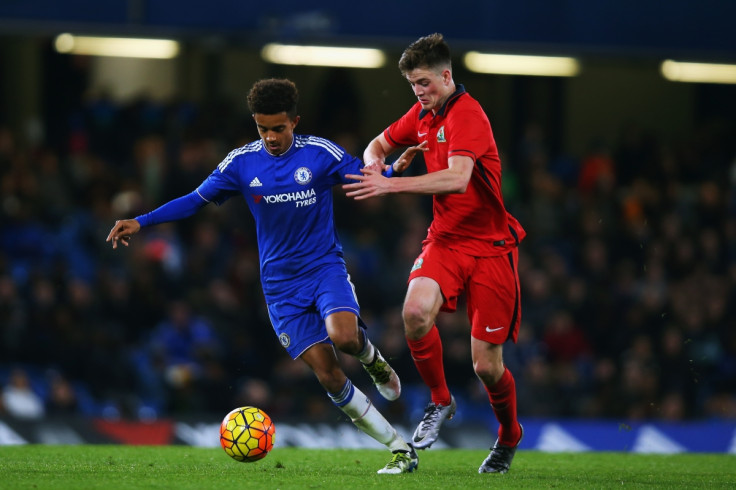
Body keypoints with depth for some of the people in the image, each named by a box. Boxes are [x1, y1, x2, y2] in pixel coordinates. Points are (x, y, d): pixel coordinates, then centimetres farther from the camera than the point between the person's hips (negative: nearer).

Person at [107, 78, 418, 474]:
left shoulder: (319, 153, -5)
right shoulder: (242, 163, 1)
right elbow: (196, 200, 9)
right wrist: (140, 222, 1)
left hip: (325, 265, -2)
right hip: (281, 285, 2)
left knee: (343, 336, -33)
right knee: (328, 376, -10)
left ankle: (370, 356, 6)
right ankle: (399, 448, 0)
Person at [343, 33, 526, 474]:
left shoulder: (467, 115, -17)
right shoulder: (423, 115, 8)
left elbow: (457, 178, -32)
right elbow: (379, 145, 24)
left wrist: (391, 185, -35)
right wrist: (375, 164, -1)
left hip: (490, 246, -6)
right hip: (445, 239, 6)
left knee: (486, 365, -3)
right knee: (416, 310, -27)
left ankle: (509, 437, 27)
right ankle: (440, 401, -4)